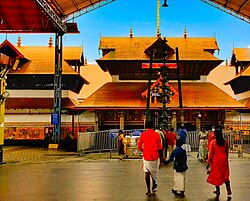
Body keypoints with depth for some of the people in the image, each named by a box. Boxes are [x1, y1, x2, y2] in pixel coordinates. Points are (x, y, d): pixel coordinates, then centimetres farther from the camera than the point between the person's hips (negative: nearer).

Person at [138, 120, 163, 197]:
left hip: (146, 156, -1)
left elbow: (139, 147, 1)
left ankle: (148, 191, 5)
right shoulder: (156, 134, -2)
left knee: (147, 173, 5)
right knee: (154, 171, 21)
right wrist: (161, 156, 7)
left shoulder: (143, 134, -2)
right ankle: (154, 187, 33)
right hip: (155, 156, 1)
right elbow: (160, 147, -3)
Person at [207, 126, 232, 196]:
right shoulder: (225, 141, -3)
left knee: (216, 175, 11)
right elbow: (227, 152, 6)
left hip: (216, 159, -3)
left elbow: (211, 153, -9)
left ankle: (218, 190, 18)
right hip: (224, 159, 3)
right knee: (225, 175, 13)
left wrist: (209, 161, 0)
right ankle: (228, 189, 2)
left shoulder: (213, 142, -12)